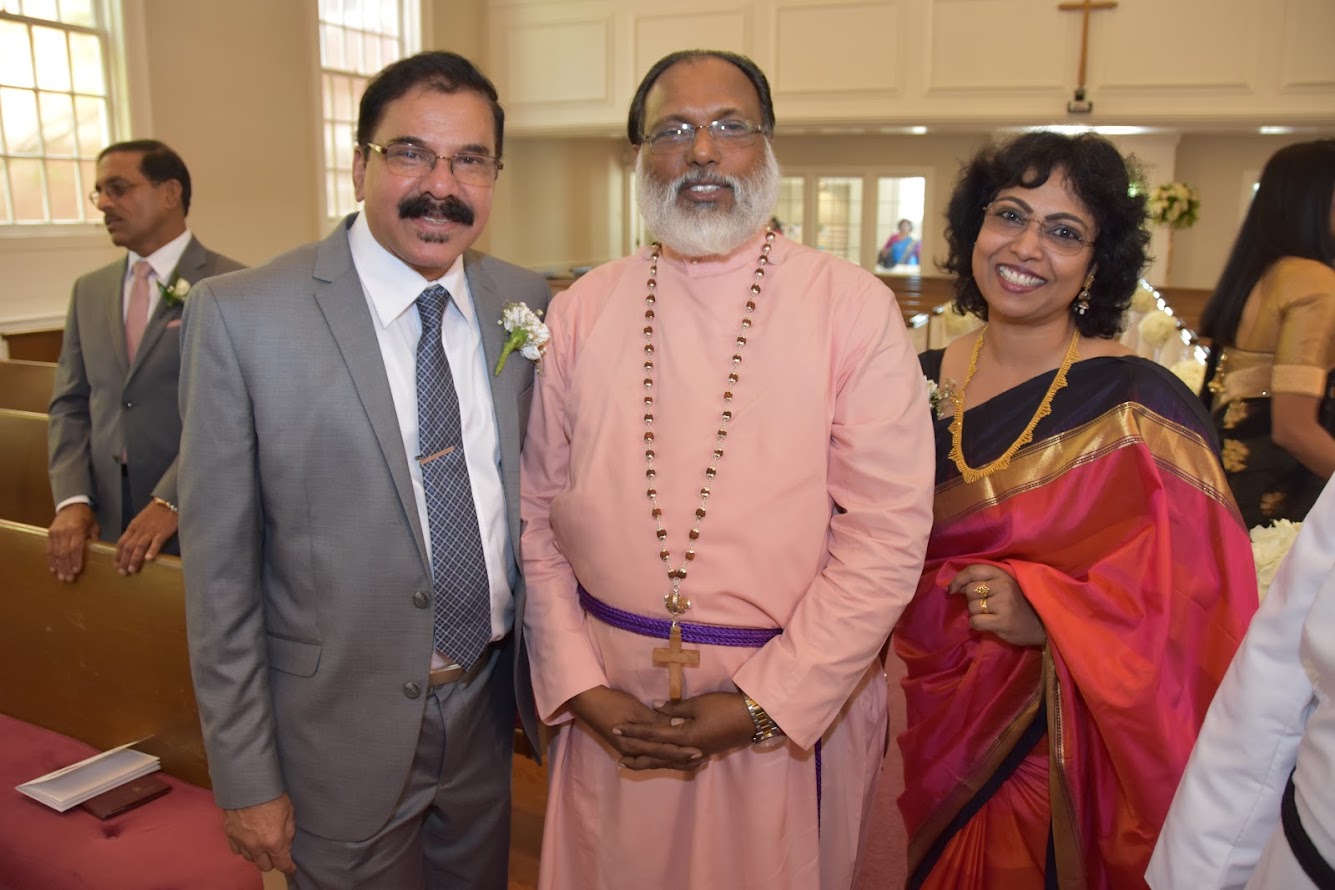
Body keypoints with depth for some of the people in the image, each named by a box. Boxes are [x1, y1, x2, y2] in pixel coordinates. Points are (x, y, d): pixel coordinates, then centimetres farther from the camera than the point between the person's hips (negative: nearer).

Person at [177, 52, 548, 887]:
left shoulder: (526, 303, -3)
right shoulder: (242, 316, -15)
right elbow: (220, 567, -12)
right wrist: (245, 777, -8)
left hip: (489, 704, 4)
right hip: (342, 730, -3)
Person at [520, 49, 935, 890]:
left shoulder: (856, 309, -7)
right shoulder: (582, 312, 1)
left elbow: (888, 534, -11)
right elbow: (539, 514, 1)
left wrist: (761, 705, -13)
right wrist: (579, 685, -6)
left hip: (795, 705, -2)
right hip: (609, 709, 2)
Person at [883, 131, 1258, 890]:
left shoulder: (1142, 407, -16)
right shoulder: (925, 382, -3)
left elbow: (1194, 605, -17)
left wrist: (1043, 614, -27)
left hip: (1061, 748, -4)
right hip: (941, 726, 4)